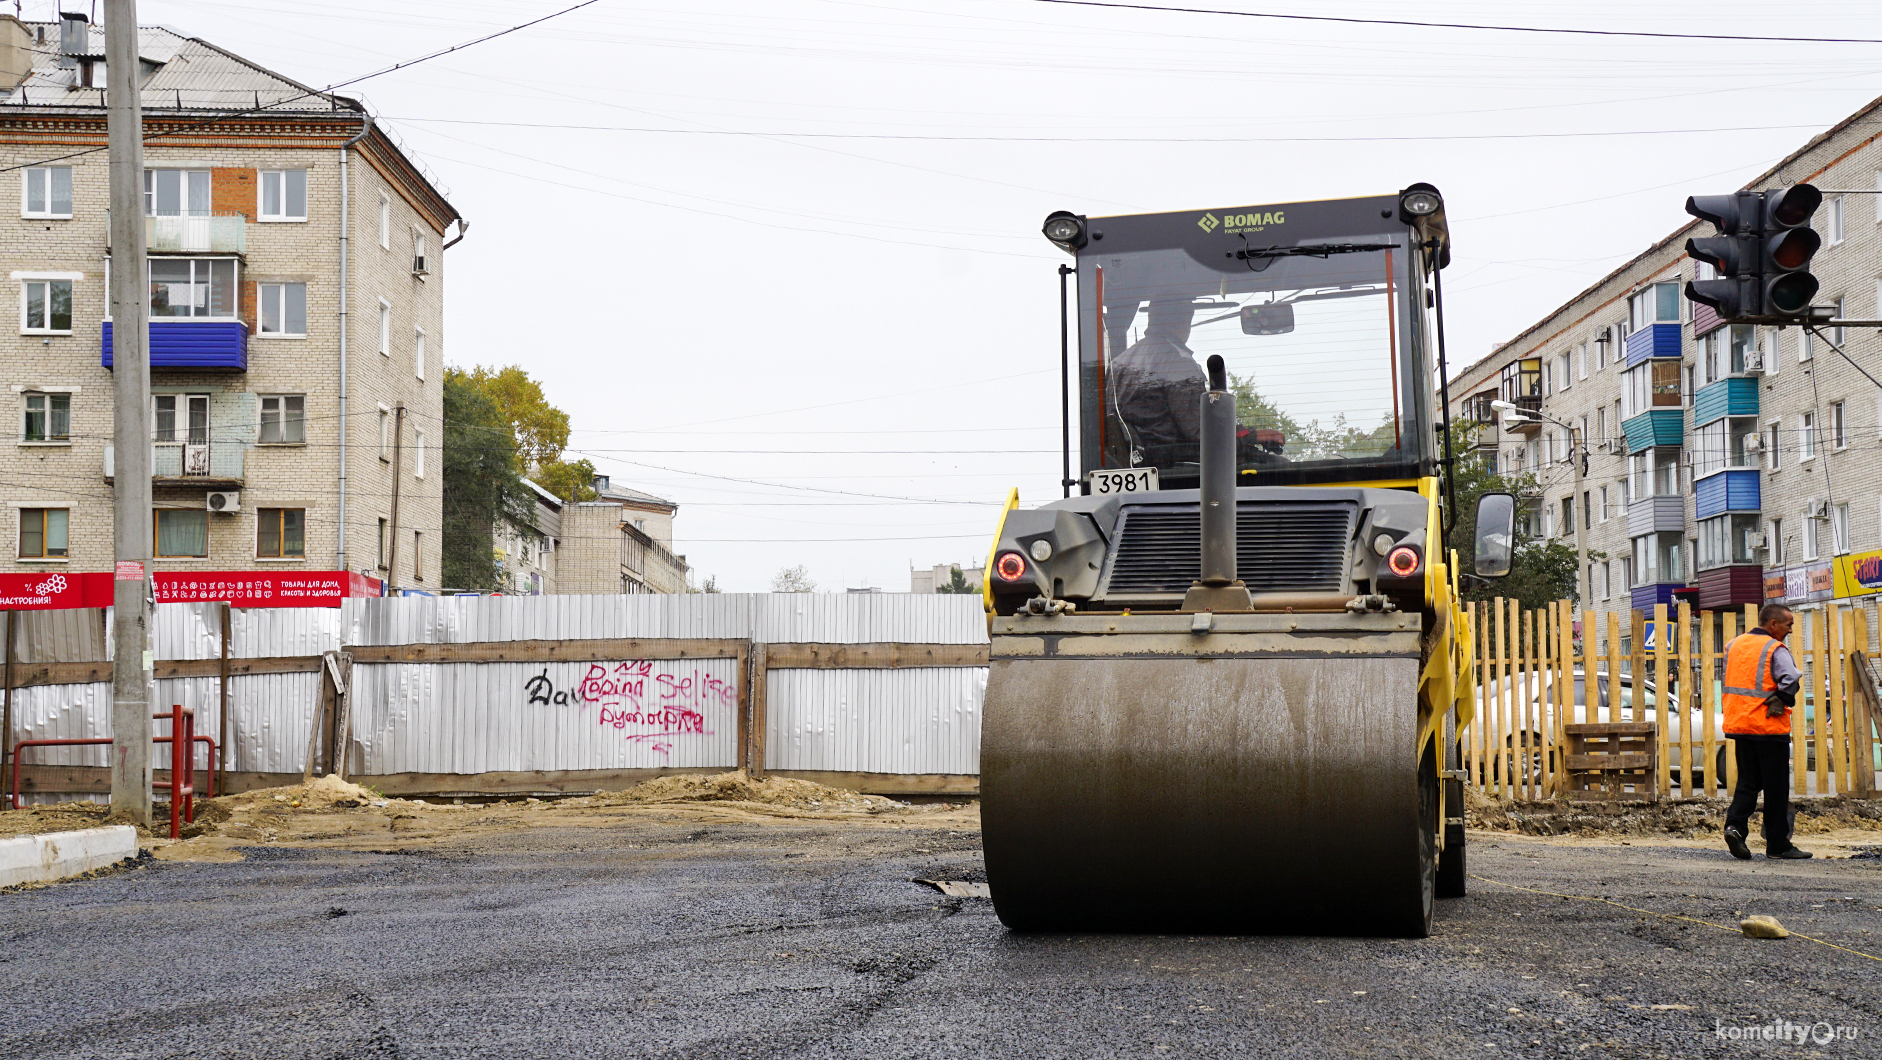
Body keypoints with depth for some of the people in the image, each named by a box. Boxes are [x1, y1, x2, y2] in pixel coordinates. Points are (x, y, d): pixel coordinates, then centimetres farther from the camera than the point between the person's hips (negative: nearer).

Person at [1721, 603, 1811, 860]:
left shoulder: (1734, 645, 11)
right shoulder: (1775, 650, -11)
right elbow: (1791, 679, -26)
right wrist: (1781, 702, -9)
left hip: (1739, 723, 6)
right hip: (1769, 726, -6)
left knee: (1748, 781, 14)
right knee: (1776, 786, 3)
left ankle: (1734, 824, -9)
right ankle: (1777, 845, 8)